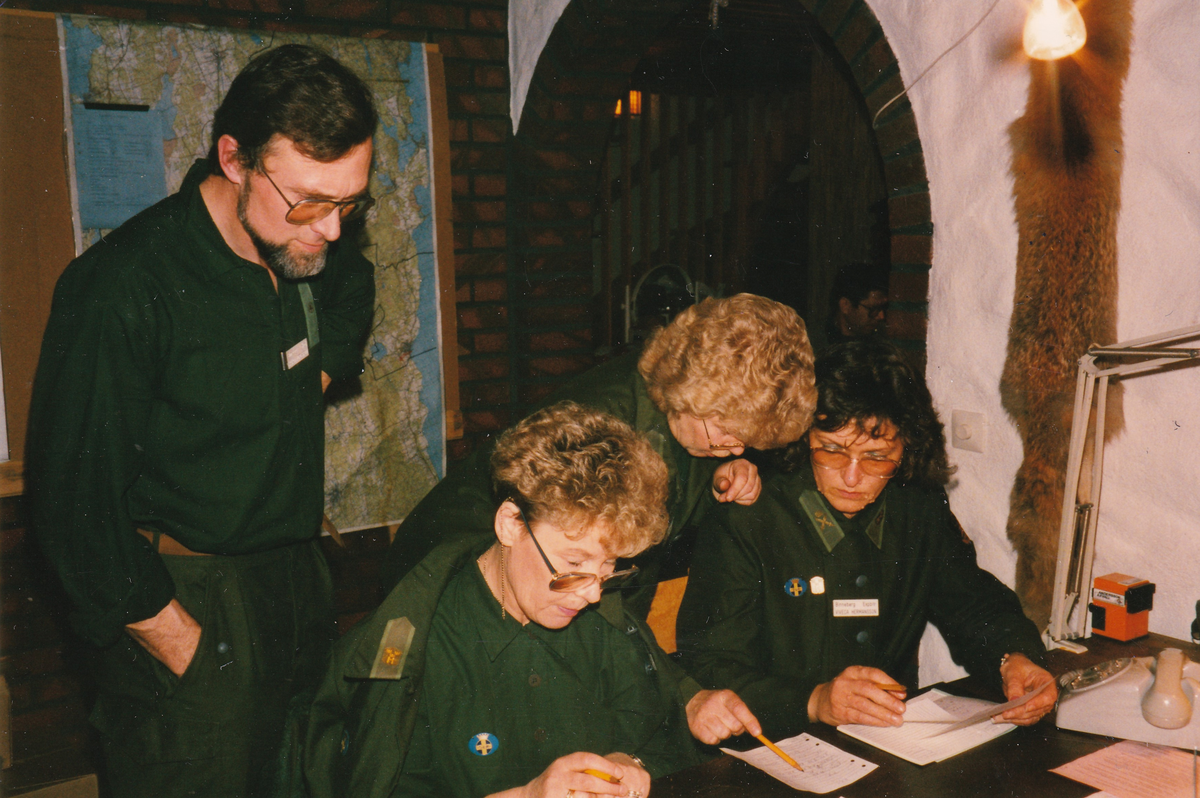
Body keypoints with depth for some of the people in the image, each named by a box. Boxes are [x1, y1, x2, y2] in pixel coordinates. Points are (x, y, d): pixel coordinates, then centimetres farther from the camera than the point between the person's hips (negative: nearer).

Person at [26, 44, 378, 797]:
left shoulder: (310, 249, 0)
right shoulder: (119, 289, -21)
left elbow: (356, 285, 28)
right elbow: (77, 501, -19)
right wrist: (179, 642, -17)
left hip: (297, 585, 7)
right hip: (186, 604, -6)